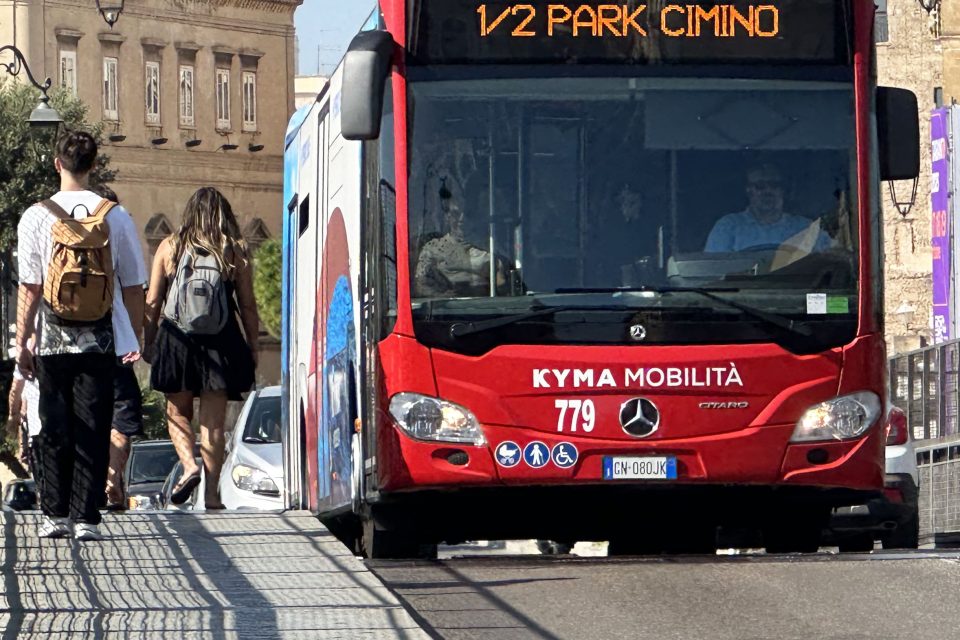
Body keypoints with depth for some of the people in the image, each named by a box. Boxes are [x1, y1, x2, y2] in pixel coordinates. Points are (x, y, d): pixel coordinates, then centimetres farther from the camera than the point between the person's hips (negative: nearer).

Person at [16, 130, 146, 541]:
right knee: (93, 430, 3)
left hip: (52, 339, 0)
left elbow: (29, 288, -5)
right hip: (100, 339, 0)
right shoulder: (116, 218, -2)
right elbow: (133, 287, 2)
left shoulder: (37, 217, -5)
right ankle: (85, 518, -1)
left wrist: (21, 342, 1)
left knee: (55, 429, 9)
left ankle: (55, 514, 10)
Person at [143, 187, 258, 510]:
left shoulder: (169, 248, 4)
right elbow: (247, 306, 3)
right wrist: (252, 348, 11)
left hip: (176, 337, 0)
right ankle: (211, 492, 1)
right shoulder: (237, 252, 2)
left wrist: (149, 342, 13)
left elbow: (152, 302, 4)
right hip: (221, 340, 0)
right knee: (214, 420, 4)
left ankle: (189, 465, -10)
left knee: (178, 412, 14)